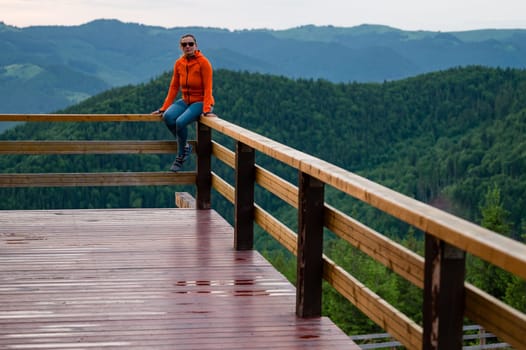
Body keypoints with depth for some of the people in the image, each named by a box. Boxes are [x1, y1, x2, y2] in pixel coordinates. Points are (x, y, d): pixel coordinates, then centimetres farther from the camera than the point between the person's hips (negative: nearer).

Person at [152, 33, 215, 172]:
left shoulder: (203, 62, -12)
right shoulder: (179, 63, 3)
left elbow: (207, 88, -16)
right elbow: (174, 87, 5)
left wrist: (206, 110, -24)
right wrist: (164, 108, 1)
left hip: (200, 102, -5)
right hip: (185, 100, 5)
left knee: (180, 122, -29)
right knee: (168, 117, -24)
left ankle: (180, 157, -7)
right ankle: (185, 146, -2)